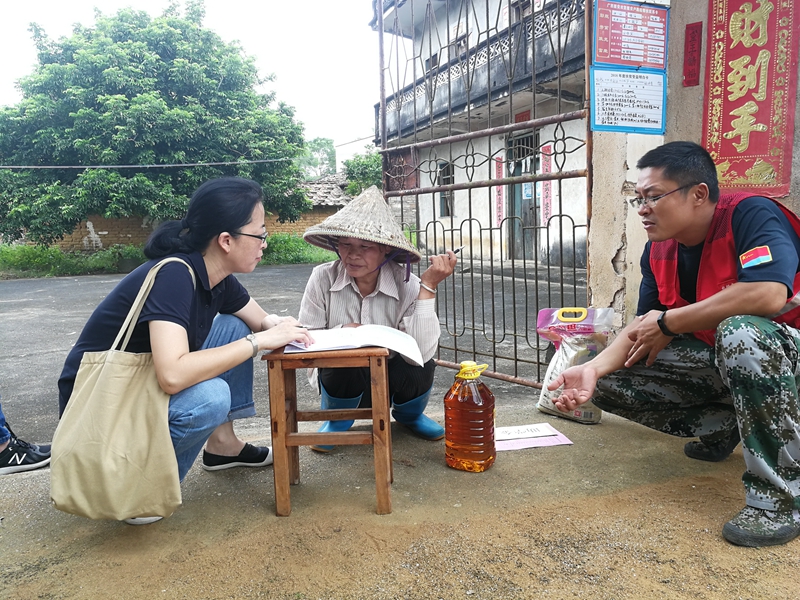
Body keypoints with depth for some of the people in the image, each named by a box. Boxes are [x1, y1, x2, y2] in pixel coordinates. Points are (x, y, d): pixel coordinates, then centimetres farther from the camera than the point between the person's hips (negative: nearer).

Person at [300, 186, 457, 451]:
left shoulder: (406, 285, -20)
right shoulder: (323, 278, -17)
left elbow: (422, 352, -32)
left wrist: (428, 287, -34)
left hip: (392, 382, 1)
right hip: (340, 382, 0)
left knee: (420, 368, -30)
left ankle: (409, 415, 10)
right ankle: (337, 420, 5)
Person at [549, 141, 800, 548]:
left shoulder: (751, 216, -21)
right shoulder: (659, 250, 0)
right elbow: (642, 328, -1)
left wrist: (669, 323, -26)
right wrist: (593, 369, -21)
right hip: (714, 360, 7)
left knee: (741, 332, -40)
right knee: (608, 380, -7)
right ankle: (721, 426, 10)